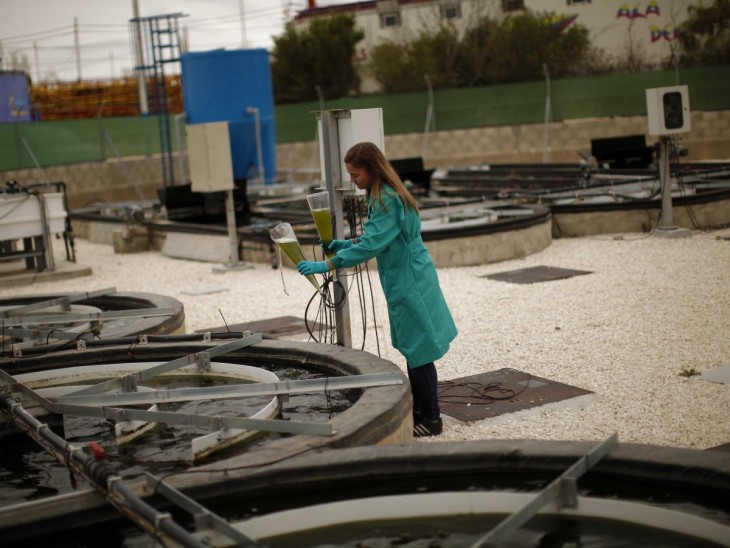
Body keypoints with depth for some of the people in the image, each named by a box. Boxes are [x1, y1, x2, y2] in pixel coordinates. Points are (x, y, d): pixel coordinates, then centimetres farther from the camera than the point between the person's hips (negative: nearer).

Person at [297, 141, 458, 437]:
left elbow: (370, 246, -27)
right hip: (406, 282, 10)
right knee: (414, 350, 16)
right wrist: (348, 244, 9)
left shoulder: (388, 201, -21)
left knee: (419, 352, -2)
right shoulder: (382, 195, 10)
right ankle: (420, 410, 26)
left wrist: (326, 265, -26)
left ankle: (431, 419, 6)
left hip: (409, 283, -10)